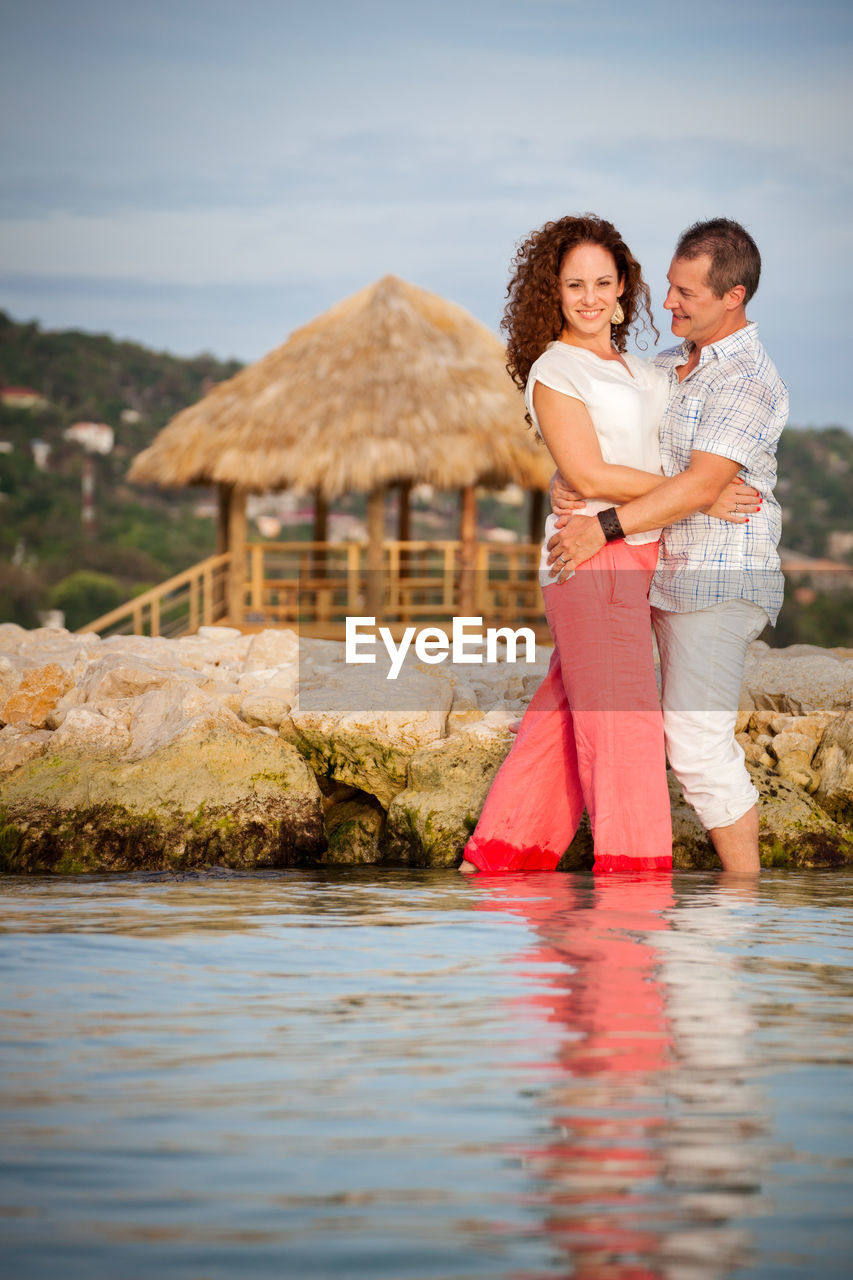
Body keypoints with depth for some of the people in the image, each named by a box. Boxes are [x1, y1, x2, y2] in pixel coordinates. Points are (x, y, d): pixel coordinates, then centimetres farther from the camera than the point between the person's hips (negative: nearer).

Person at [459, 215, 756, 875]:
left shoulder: (640, 370, 15)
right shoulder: (554, 372, -8)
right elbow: (590, 475, -15)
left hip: (642, 558, 8)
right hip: (592, 555, -8)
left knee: (566, 714, 11)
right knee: (621, 722, -8)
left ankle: (505, 851, 19)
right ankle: (634, 872, -7)